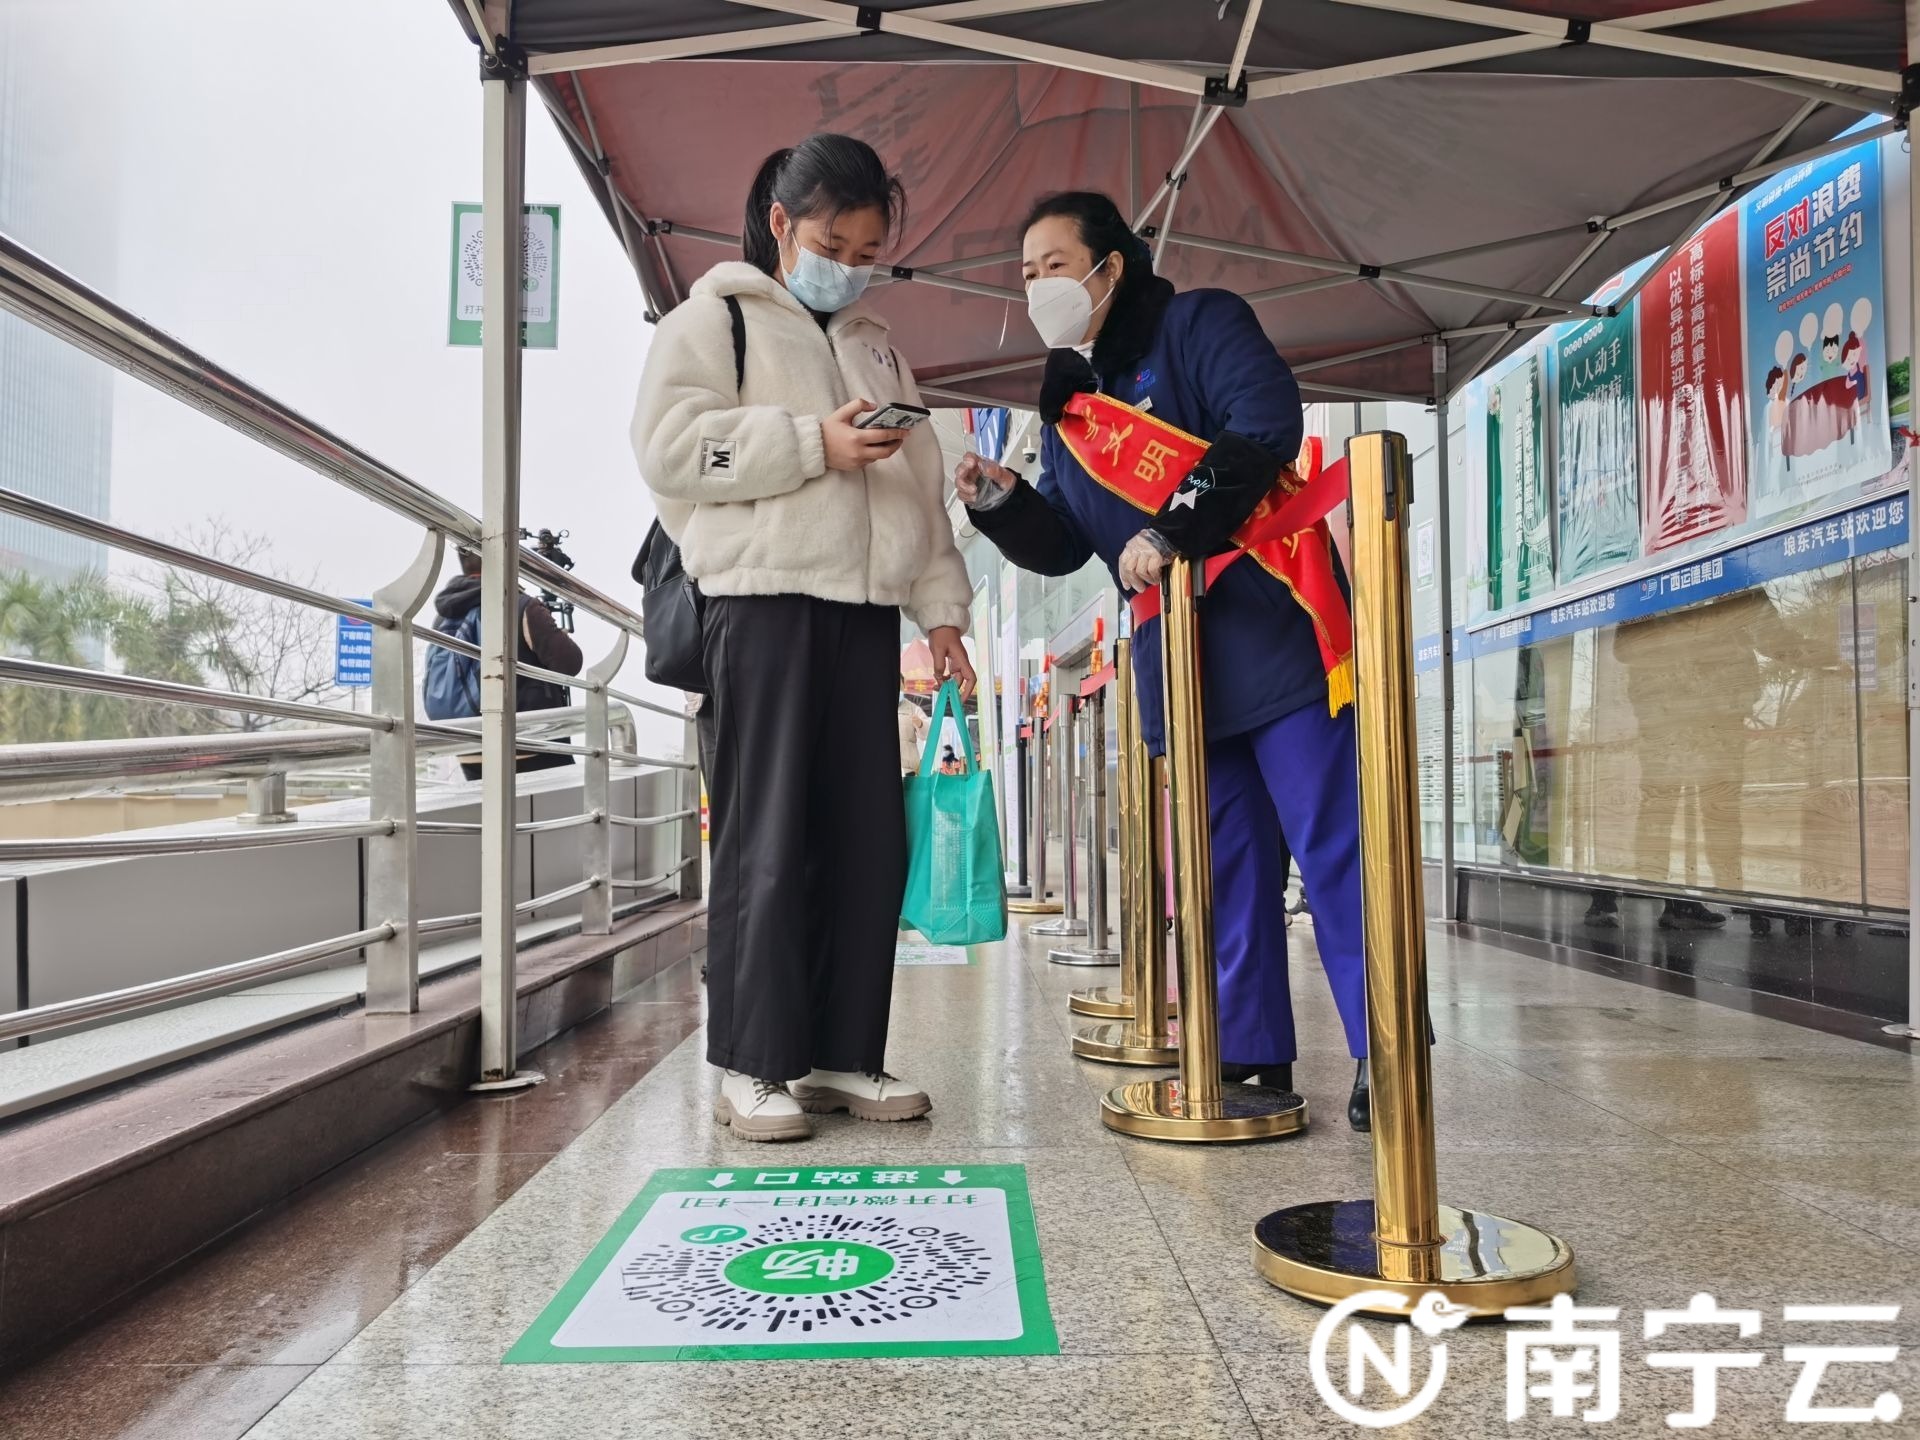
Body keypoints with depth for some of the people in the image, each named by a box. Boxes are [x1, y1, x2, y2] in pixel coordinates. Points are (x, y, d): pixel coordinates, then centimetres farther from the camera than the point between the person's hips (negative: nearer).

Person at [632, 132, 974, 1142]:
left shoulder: (876, 346, 26)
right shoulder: (714, 319, 8)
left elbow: (920, 489, 24)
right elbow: (669, 445, -8)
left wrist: (940, 607, 14)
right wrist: (814, 444, -12)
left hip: (864, 612, 6)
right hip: (763, 602, -6)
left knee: (869, 841, 3)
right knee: (769, 840, -8)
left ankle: (842, 1056, 13)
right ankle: (751, 1066, 1)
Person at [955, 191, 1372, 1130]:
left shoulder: (1198, 324, 0)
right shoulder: (1066, 402, 19)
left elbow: (1267, 425, -17)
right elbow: (1064, 548, 18)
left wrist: (1171, 529, -22)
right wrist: (1000, 502, -1)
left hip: (1274, 631, -6)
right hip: (1179, 662, 7)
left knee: (1332, 848, -5)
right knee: (1228, 866, 9)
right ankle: (1253, 1056, 17)